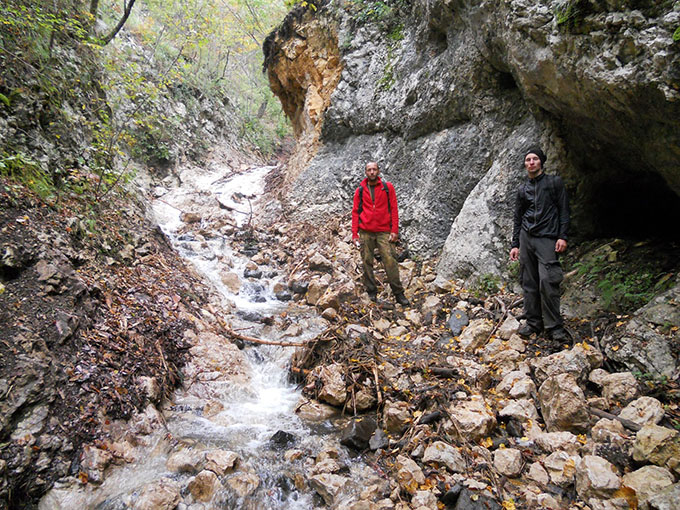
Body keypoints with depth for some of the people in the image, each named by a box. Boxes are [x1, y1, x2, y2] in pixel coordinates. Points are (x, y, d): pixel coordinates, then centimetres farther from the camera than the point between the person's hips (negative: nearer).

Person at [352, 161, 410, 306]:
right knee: (367, 262, 4)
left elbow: (394, 209, 2)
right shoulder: (360, 190, 7)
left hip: (384, 232, -1)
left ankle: (398, 293, 0)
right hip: (365, 232, 2)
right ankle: (371, 291, 17)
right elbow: (355, 212, 8)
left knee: (390, 261, -7)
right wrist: (354, 233, 1)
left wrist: (394, 230, -5)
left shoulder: (388, 187, 4)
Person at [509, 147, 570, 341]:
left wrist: (562, 237, -9)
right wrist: (515, 244, 12)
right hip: (526, 238, 4)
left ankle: (554, 327, -4)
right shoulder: (522, 189, 16)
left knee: (547, 282, -13)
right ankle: (533, 322, 13)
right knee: (528, 282, 4)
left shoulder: (554, 182, 6)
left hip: (547, 238, -4)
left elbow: (564, 211, 1)